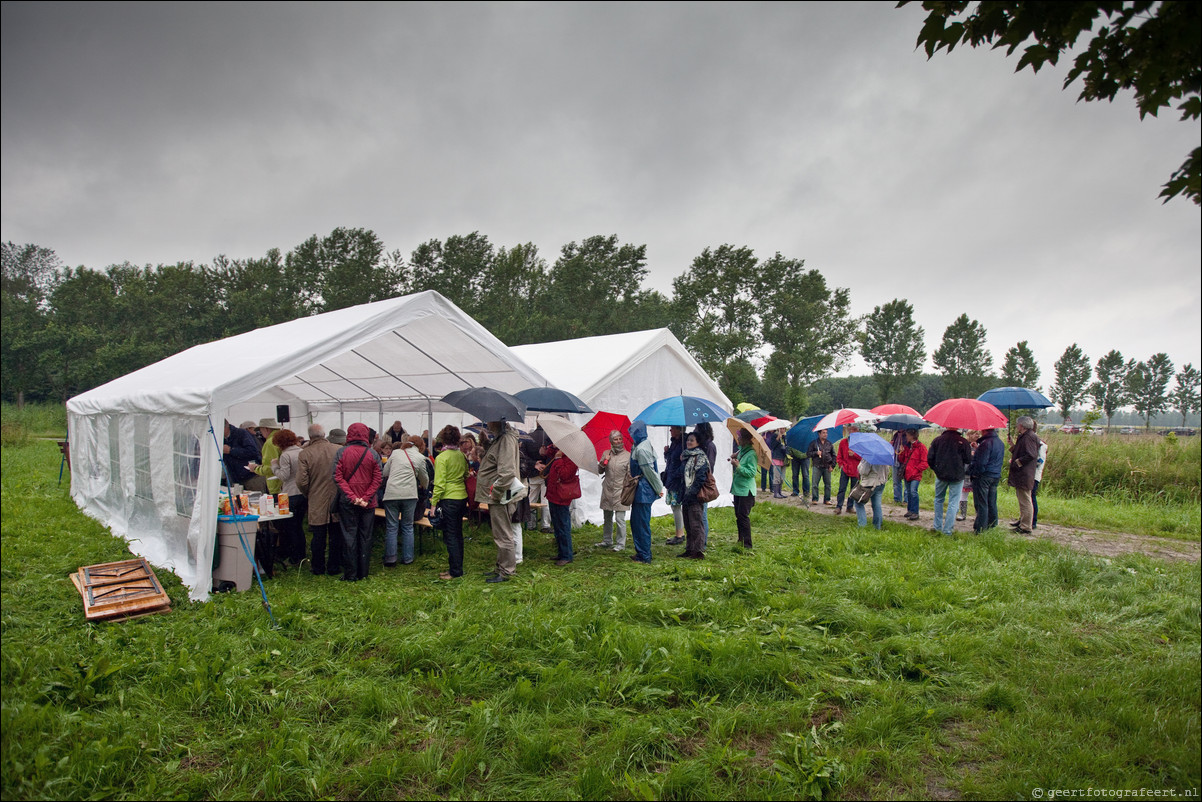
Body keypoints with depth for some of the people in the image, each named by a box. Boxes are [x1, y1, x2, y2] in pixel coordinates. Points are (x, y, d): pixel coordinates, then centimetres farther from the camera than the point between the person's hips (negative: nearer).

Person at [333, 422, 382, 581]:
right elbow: (377, 479, -7)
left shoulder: (342, 453, -4)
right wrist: (366, 498, -9)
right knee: (365, 537, 9)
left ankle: (350, 574, 9)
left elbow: (338, 477, -11)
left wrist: (352, 497, -12)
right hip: (368, 503, 1)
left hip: (348, 503, -1)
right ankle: (363, 573, 15)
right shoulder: (373, 454, -2)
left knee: (349, 537, 5)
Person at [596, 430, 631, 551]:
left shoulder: (628, 455, -3)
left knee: (620, 519, -4)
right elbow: (599, 471, 11)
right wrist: (604, 462, -7)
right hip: (607, 491, 5)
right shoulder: (606, 454, 9)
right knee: (607, 518, 15)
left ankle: (620, 543, 7)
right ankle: (607, 541, 28)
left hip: (620, 491, -4)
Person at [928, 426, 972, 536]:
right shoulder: (963, 441, -9)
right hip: (957, 475, -2)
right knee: (953, 502, 3)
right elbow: (969, 460, -6)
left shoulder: (937, 440, -2)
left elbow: (930, 458, -2)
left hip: (941, 474, 2)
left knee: (939, 500, 18)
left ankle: (938, 526, 21)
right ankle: (947, 529, 1)